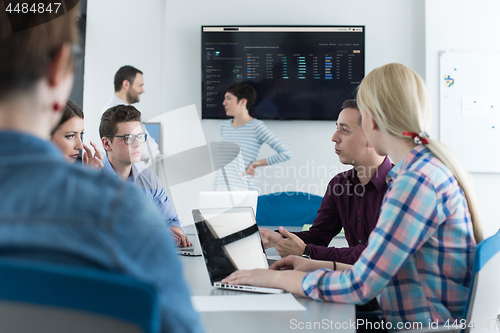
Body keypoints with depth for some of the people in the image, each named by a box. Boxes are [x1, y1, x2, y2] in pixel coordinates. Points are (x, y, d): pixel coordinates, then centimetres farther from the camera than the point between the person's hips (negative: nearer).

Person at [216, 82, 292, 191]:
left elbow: (286, 153, -12)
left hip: (242, 190, -5)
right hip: (220, 186, 5)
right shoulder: (224, 126, 12)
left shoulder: (257, 126, -7)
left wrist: (256, 163, -7)